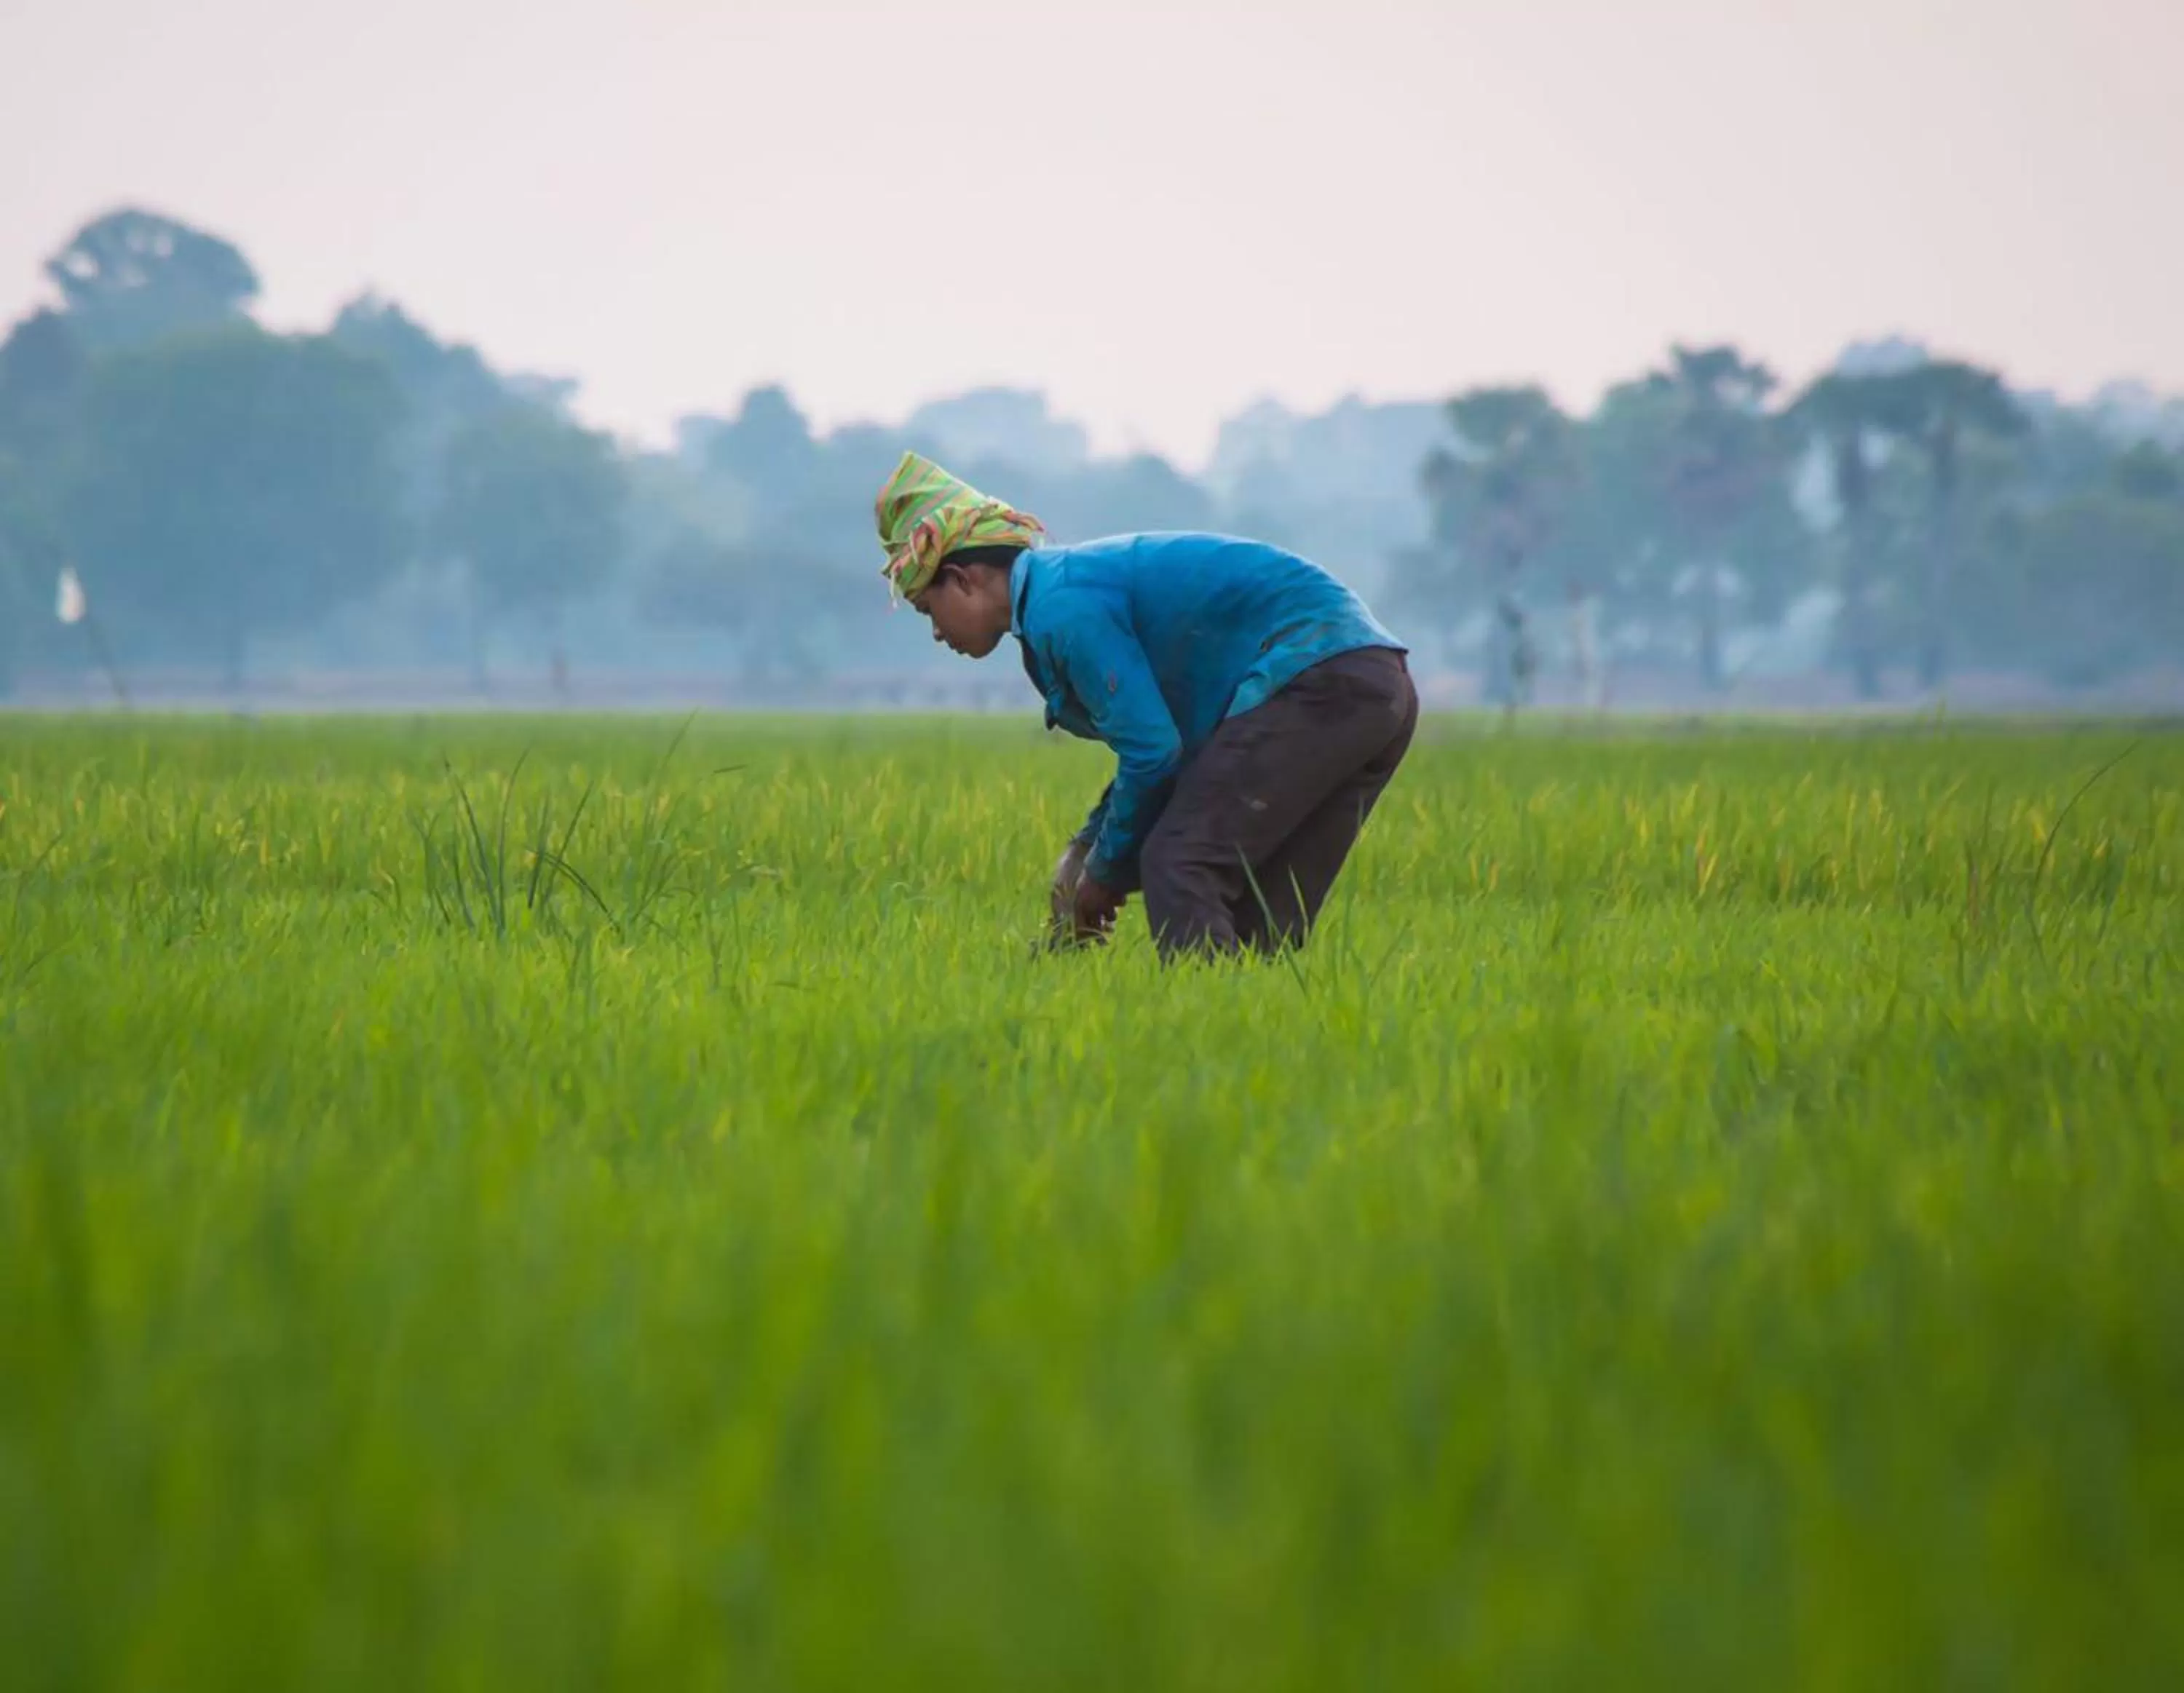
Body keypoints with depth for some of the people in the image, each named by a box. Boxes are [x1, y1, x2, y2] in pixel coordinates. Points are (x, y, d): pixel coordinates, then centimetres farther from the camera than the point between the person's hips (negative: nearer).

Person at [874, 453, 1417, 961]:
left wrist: (1107, 872, 1)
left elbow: (1152, 751, -14)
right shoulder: (1079, 577, 22)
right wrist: (1087, 848, 20)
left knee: (1180, 868, -12)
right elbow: (1162, 742, 30)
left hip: (1310, 676, -10)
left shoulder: (1059, 606, -10)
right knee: (1257, 924, 9)